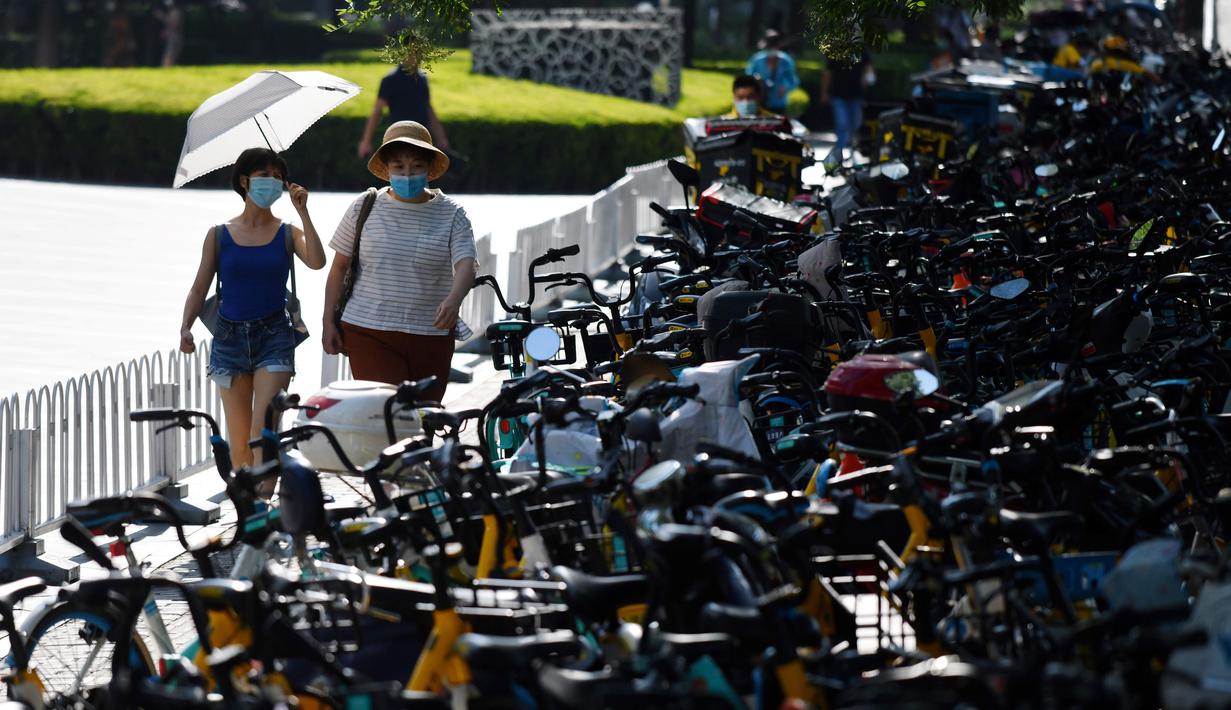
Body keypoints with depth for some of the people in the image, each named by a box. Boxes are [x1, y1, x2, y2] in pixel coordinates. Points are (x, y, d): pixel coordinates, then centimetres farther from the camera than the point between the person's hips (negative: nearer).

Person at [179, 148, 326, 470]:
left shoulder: (287, 233, 4)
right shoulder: (219, 235, 5)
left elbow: (317, 262, -15)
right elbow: (199, 288, 5)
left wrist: (303, 212, -14)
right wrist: (186, 327, -11)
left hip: (274, 336, -1)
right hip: (230, 336, 1)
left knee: (263, 433, -15)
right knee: (238, 441, 5)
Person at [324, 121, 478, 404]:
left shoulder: (451, 215, 4)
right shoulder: (364, 208, 5)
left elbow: (465, 266, -11)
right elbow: (339, 267, 11)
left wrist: (453, 300, -32)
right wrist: (329, 323, 4)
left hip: (431, 336, 1)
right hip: (370, 335, -1)